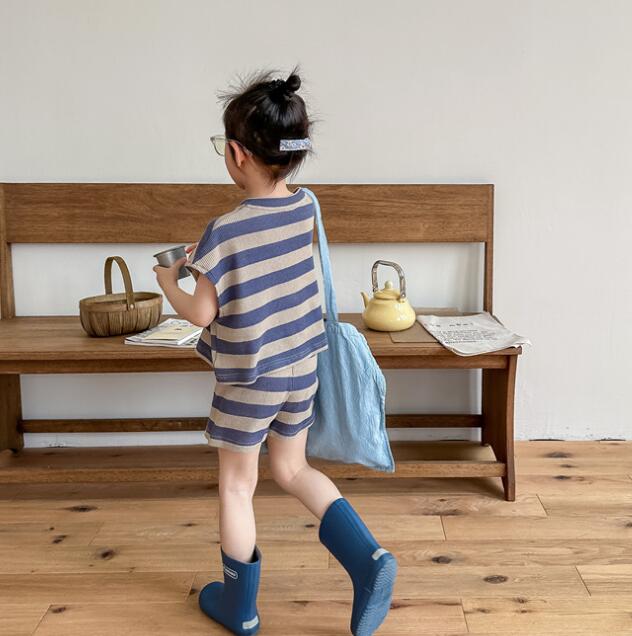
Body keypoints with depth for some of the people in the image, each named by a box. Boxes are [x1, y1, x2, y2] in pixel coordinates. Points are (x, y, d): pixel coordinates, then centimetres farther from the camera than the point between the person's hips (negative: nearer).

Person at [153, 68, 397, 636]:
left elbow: (201, 313, -14)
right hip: (302, 369, 6)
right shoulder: (304, 208, -5)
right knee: (294, 470, 23)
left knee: (237, 486, 13)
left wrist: (170, 283, 4)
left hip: (248, 381, -6)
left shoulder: (225, 231, -24)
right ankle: (369, 559, 9)